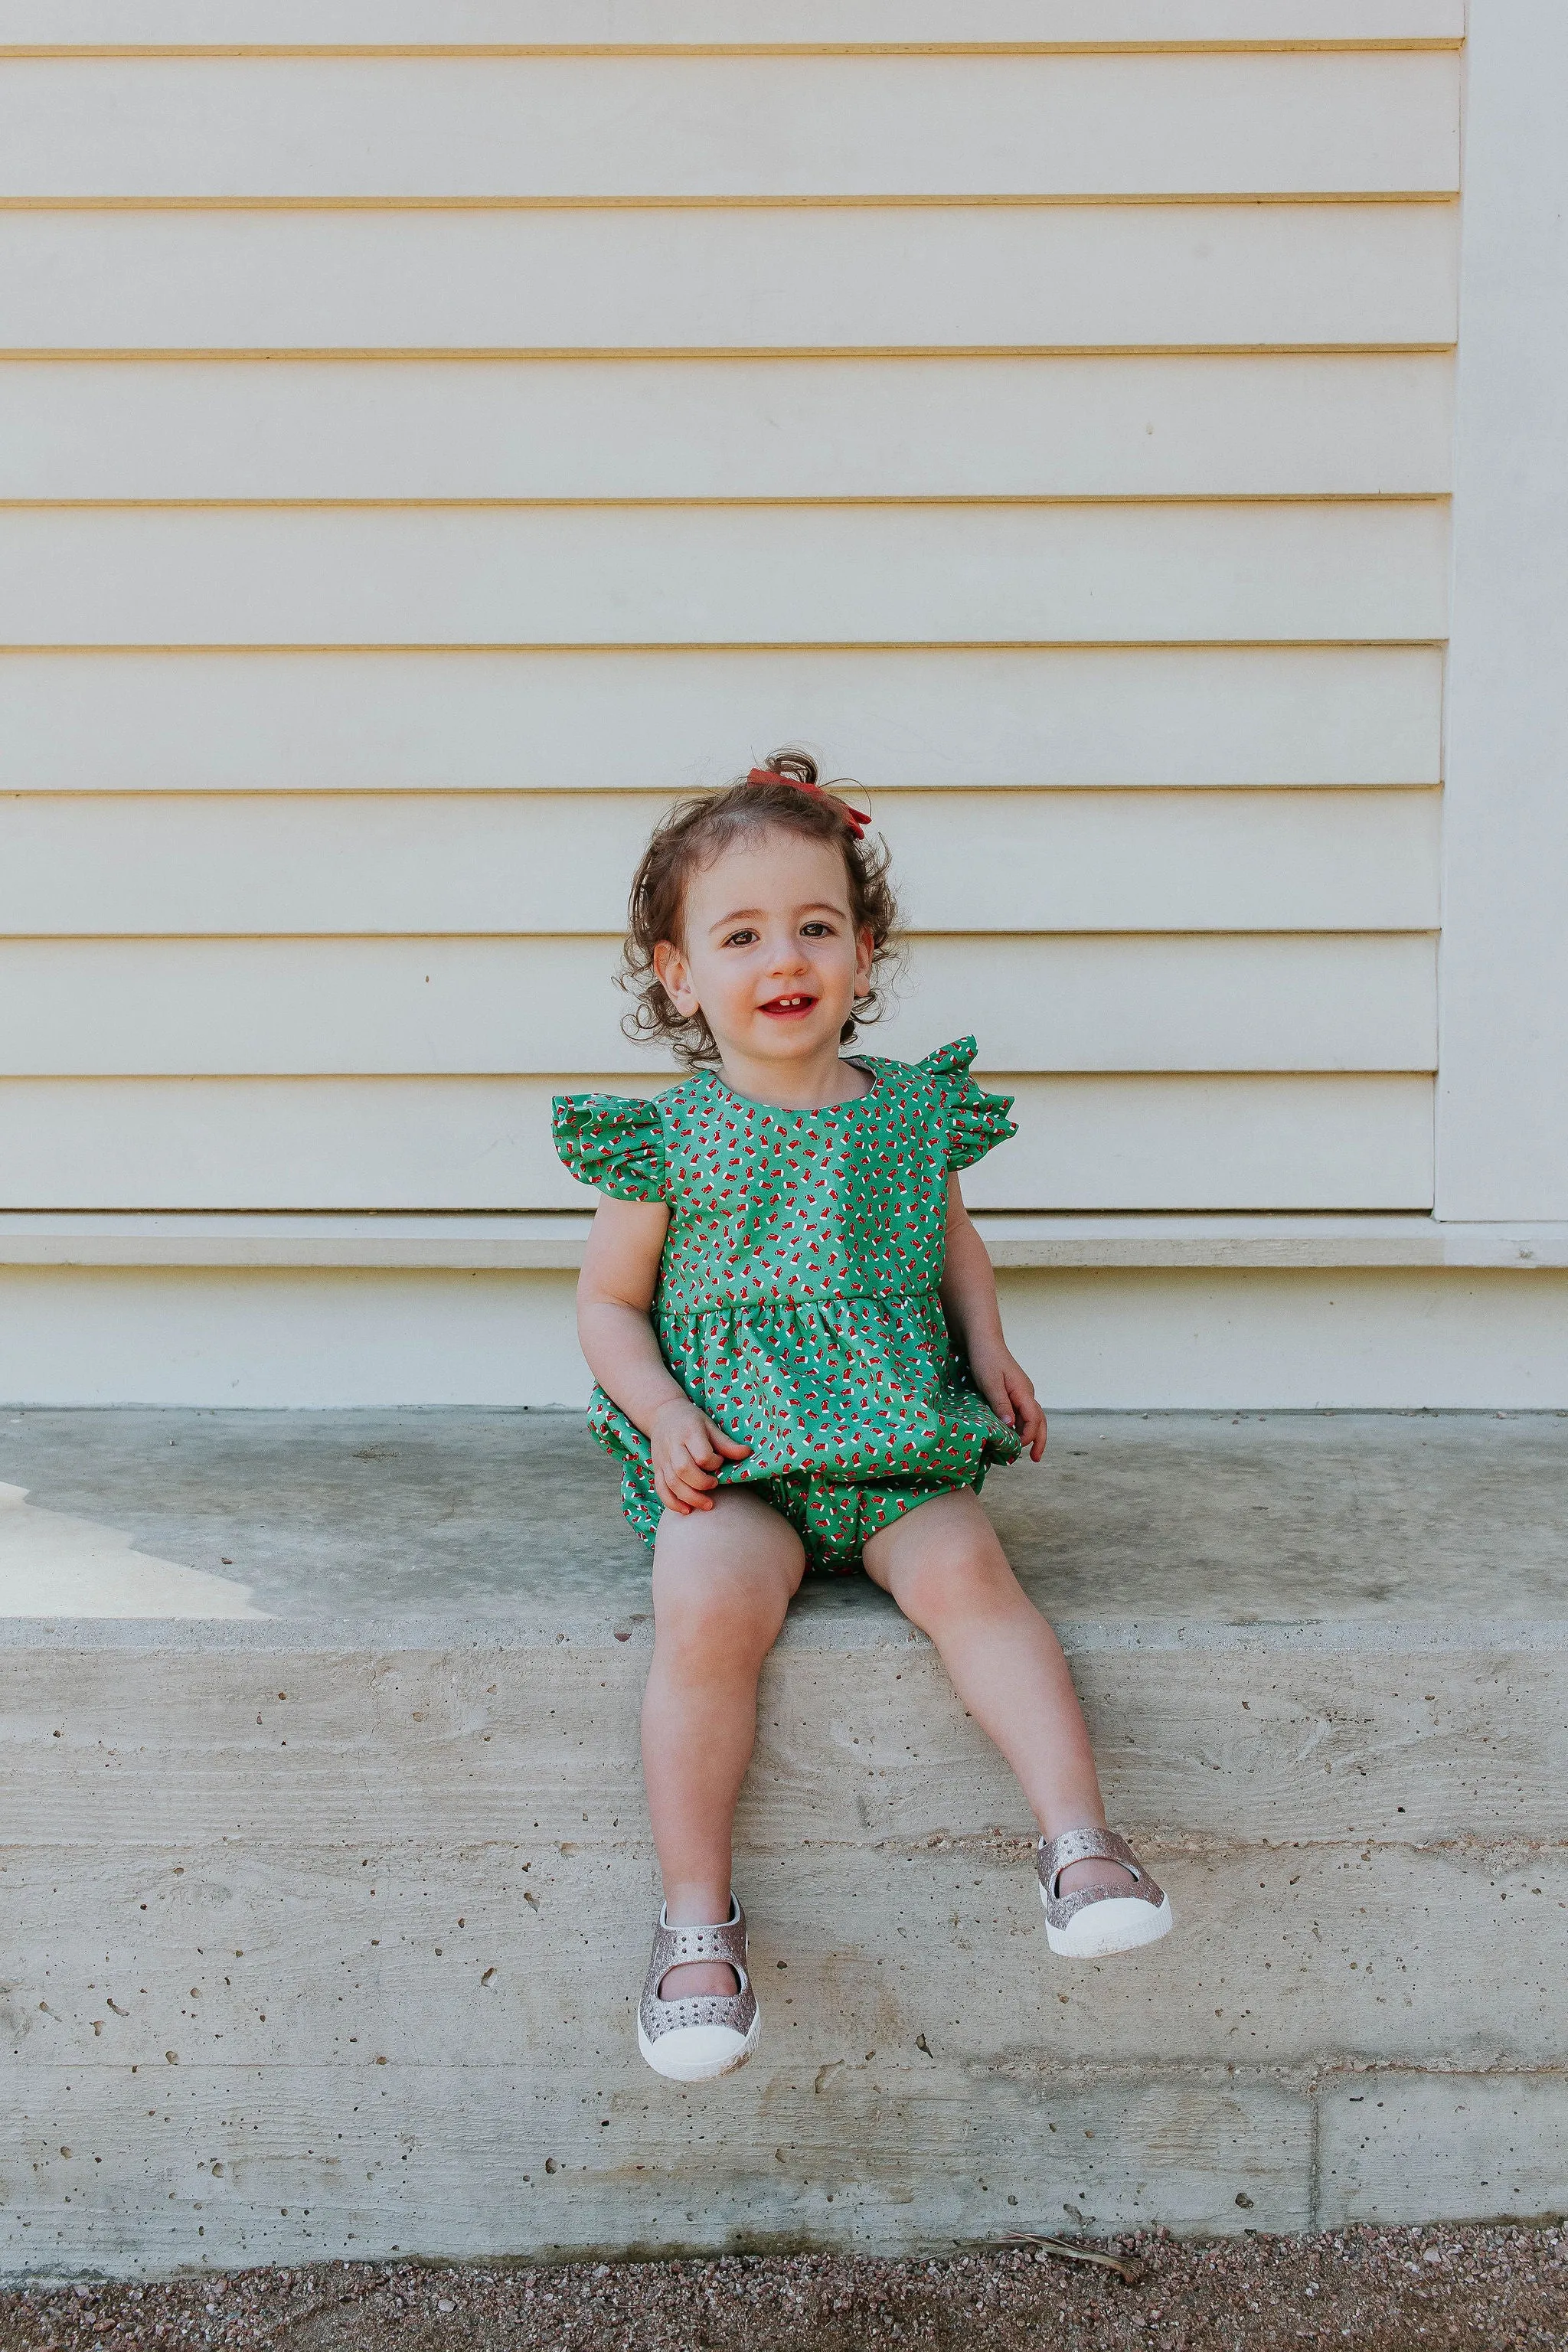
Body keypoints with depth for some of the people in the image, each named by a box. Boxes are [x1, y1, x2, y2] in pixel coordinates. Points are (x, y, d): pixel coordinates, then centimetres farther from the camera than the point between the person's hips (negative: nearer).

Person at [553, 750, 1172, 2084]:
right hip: (731, 1446, -2)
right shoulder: (670, 1140, 3)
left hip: (895, 1434, 2)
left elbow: (954, 1240, 27)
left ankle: (1080, 1840, -23)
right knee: (709, 1607, -28)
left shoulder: (911, 1112, 11)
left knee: (964, 1569, -27)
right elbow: (610, 1300, 9)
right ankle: (698, 1920, -17)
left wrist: (989, 1347, 8)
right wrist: (663, 1412, -8)